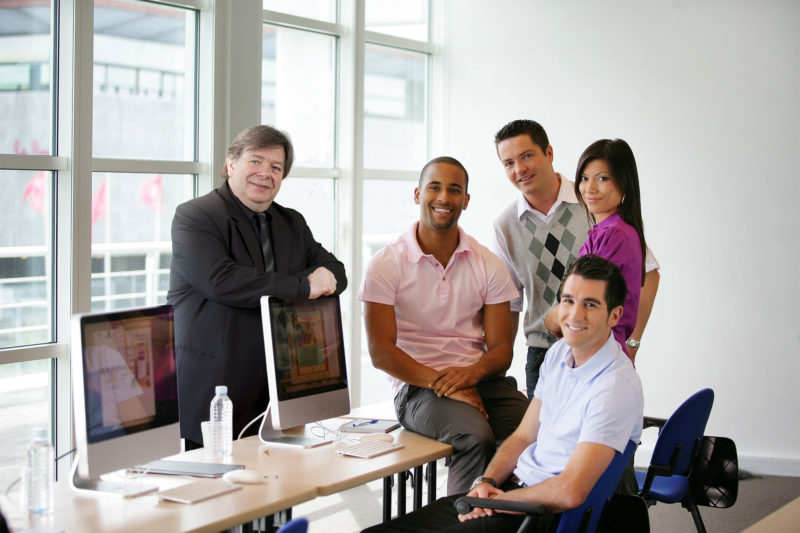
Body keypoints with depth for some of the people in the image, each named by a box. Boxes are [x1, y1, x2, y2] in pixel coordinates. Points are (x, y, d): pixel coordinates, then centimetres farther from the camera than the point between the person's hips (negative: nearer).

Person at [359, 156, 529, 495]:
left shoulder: (488, 265, 11)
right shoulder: (387, 264, 1)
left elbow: (501, 349, 6)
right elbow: (380, 352, -6)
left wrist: (471, 372, -17)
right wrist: (440, 383, -18)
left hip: (480, 379, 3)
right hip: (417, 387, -3)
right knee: (476, 436, -34)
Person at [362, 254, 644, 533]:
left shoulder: (616, 385, -19)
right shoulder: (559, 352, 10)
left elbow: (569, 493, -25)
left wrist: (499, 501, -12)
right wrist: (486, 482, 0)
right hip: (516, 486, 8)